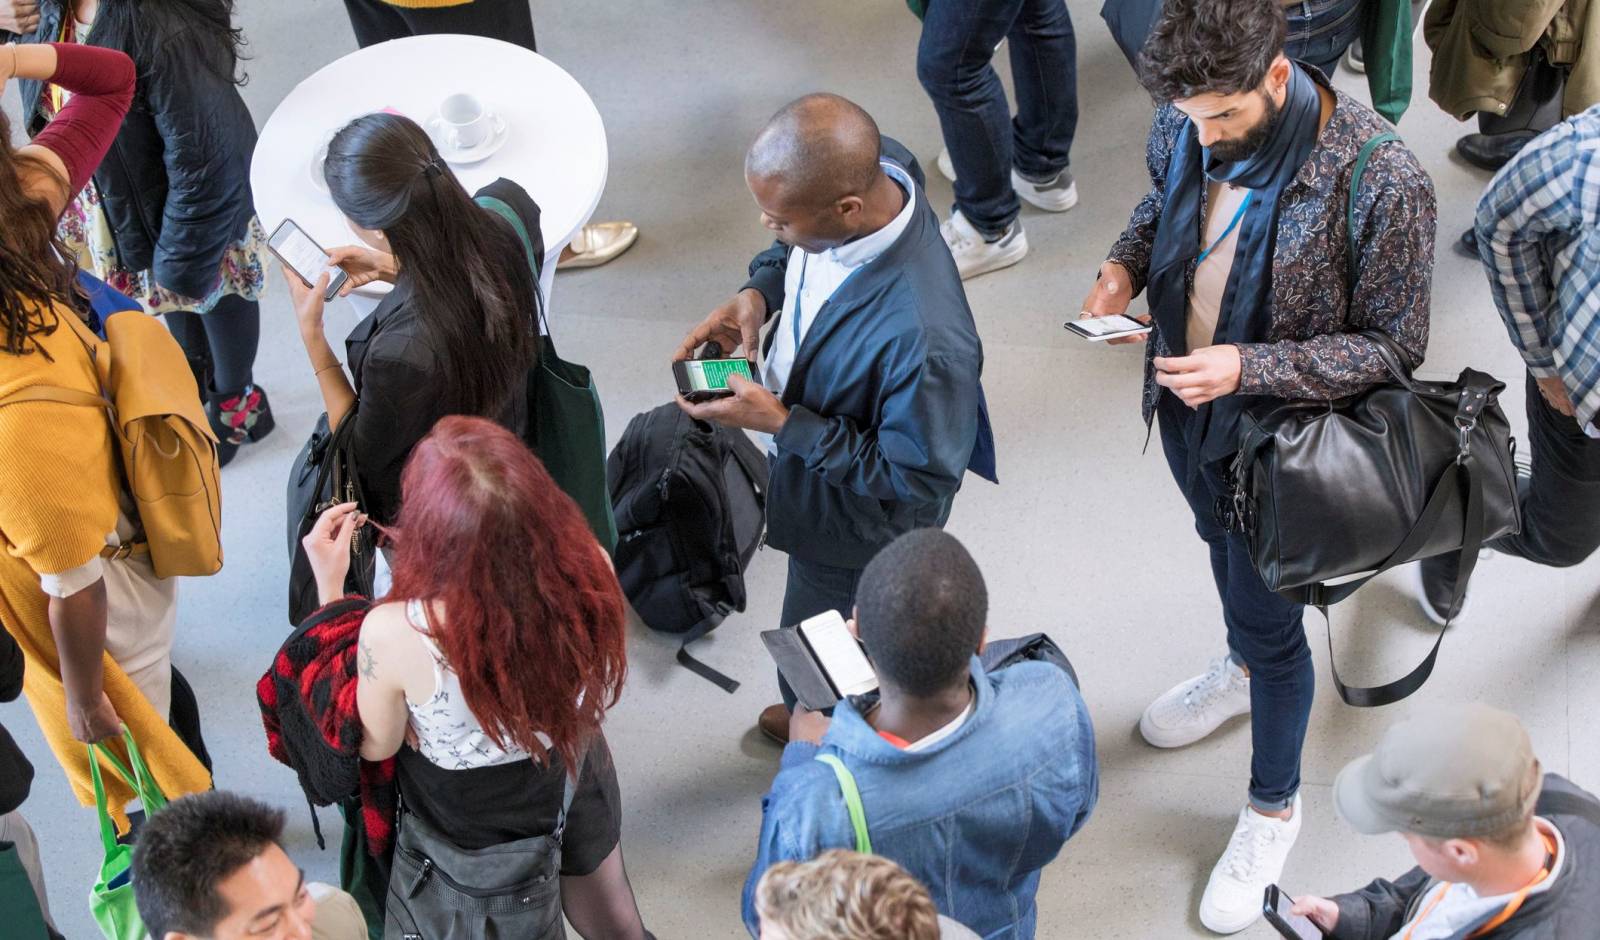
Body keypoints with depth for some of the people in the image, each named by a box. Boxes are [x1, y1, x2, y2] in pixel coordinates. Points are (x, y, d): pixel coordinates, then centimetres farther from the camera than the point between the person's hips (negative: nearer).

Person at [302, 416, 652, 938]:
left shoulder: (393, 635, -41)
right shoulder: (592, 571, -31)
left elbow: (374, 747, -17)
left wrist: (330, 588, -18)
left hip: (465, 823, -2)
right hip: (576, 786, 3)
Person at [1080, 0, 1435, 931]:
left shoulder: (1383, 182, -33)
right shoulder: (1189, 124, -17)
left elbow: (1394, 347, -22)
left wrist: (1248, 367, -33)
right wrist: (1125, 267, -14)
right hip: (1186, 405, 6)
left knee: (1270, 619, 12)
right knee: (1222, 545, 32)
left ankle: (1275, 804, 39)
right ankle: (1243, 669, 65)